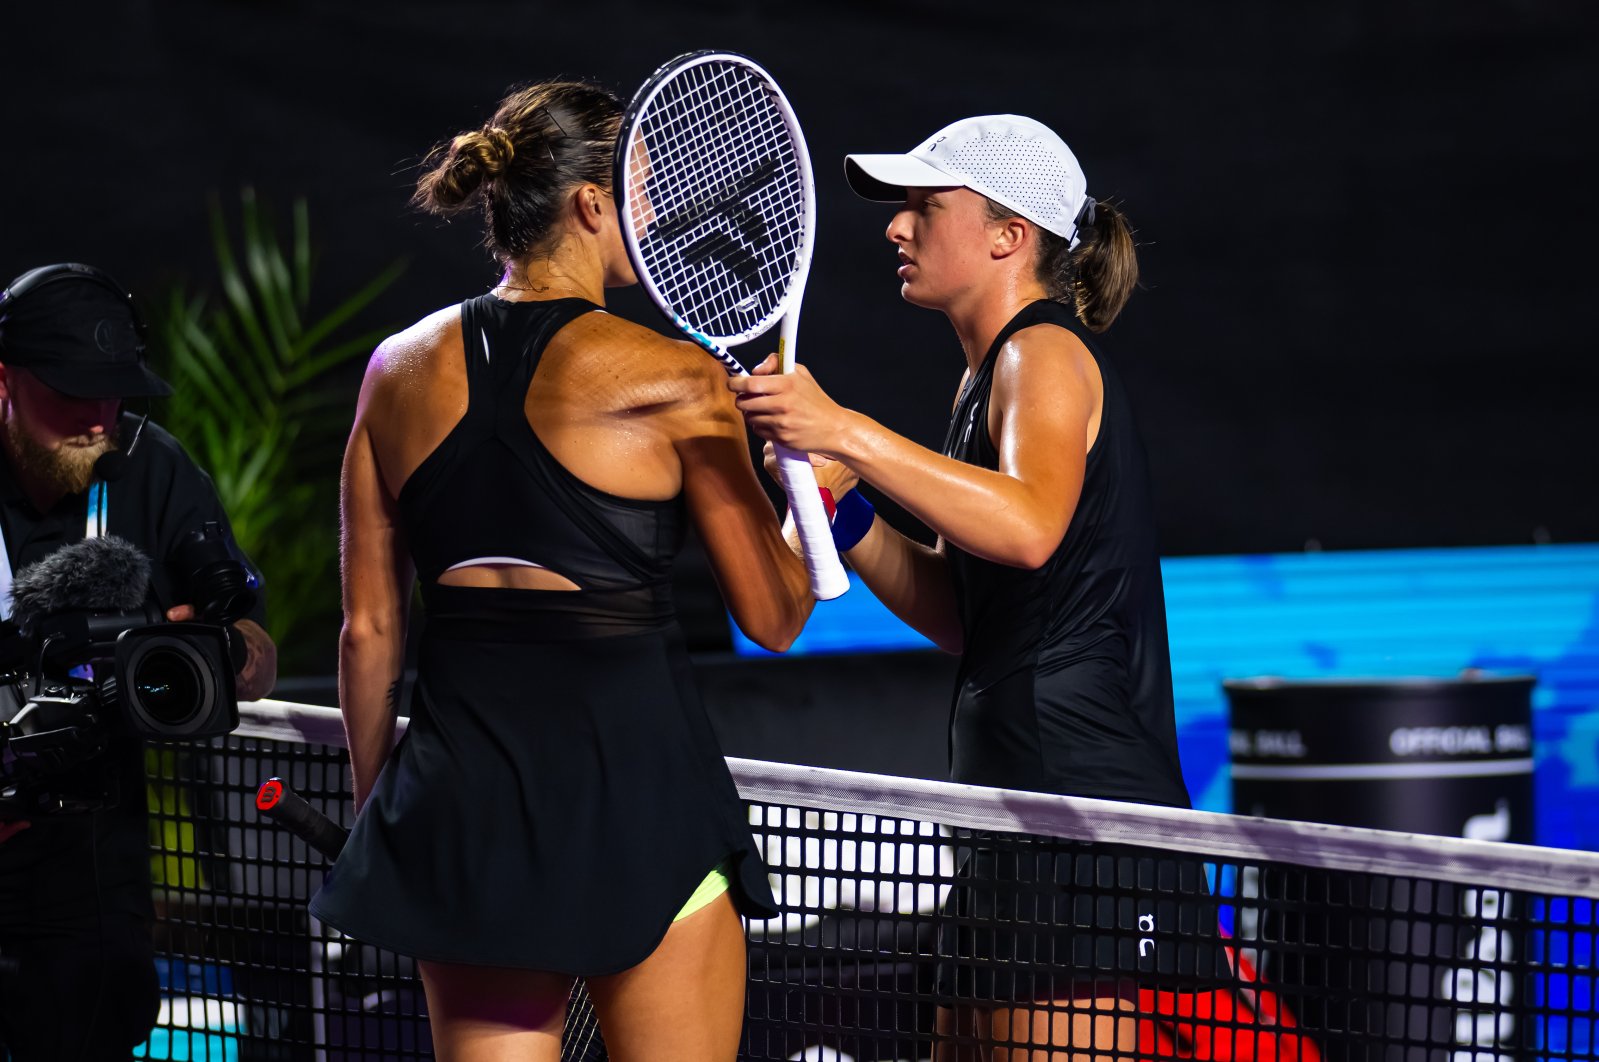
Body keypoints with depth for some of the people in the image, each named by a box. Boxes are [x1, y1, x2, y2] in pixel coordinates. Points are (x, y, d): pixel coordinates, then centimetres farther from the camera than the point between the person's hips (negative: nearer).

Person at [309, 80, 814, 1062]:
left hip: (457, 794, 5)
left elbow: (369, 632, 11)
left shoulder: (401, 370, 7)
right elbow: (774, 616, 0)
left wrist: (377, 809, 21)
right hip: (631, 764, -5)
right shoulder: (673, 380, -6)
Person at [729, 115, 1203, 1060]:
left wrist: (850, 433, -36)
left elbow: (1031, 528, -31)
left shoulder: (1048, 355, -9)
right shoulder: (990, 377, 21)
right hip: (1014, 789, 10)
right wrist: (838, 499, 9)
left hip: (1077, 787, -10)